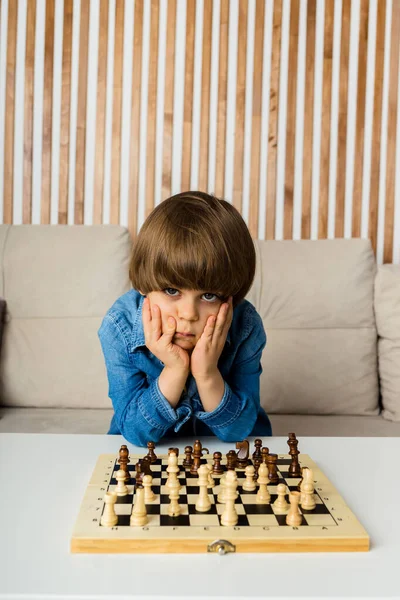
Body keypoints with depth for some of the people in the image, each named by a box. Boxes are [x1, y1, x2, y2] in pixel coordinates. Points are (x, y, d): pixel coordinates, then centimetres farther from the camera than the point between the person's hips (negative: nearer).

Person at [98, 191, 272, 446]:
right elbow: (135, 432, -19)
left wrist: (207, 375, -33)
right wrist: (174, 371, -33)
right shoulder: (119, 327, -22)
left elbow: (239, 431, -17)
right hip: (145, 454, 0)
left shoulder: (246, 327, -21)